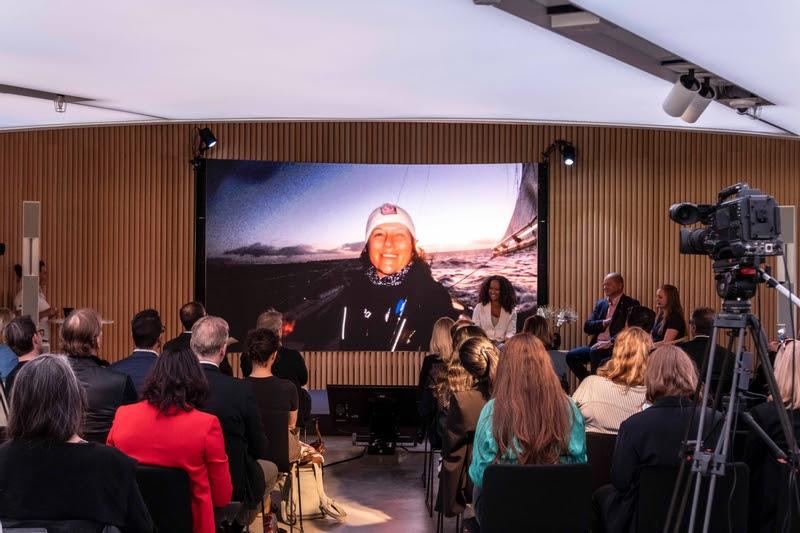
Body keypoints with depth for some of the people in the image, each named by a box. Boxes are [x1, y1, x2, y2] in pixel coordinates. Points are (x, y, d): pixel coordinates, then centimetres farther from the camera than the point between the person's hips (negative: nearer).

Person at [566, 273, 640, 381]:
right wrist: (604, 323, -7)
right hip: (597, 345, 6)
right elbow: (587, 327, 11)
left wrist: (611, 342, -24)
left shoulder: (630, 304, -1)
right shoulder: (601, 304, 18)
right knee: (571, 356, -12)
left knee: (595, 352, -33)